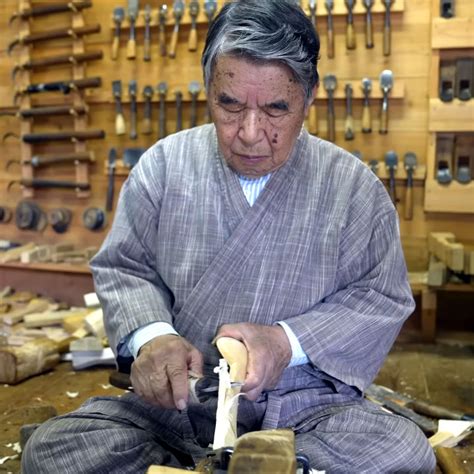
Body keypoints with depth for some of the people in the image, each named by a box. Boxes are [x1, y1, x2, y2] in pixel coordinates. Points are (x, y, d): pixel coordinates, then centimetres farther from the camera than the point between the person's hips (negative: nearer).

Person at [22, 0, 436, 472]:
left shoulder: (355, 185, -2)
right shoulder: (163, 164, 1)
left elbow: (382, 299, 0)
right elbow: (123, 268, 6)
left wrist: (287, 341, -16)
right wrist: (149, 334, -16)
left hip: (308, 404, 0)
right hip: (175, 399, 1)